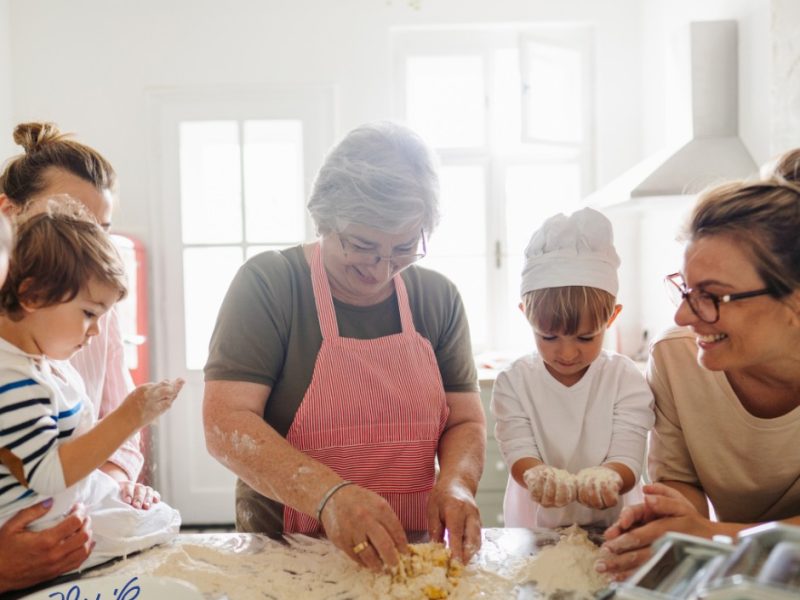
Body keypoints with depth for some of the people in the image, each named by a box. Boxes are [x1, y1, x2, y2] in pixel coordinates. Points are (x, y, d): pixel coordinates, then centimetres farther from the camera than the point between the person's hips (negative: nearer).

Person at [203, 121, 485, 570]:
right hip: (281, 557, -2)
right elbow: (224, 423, -15)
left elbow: (466, 421, 6)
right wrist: (329, 494, -28)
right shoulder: (267, 284, -8)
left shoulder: (439, 298, 3)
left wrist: (456, 483, -16)